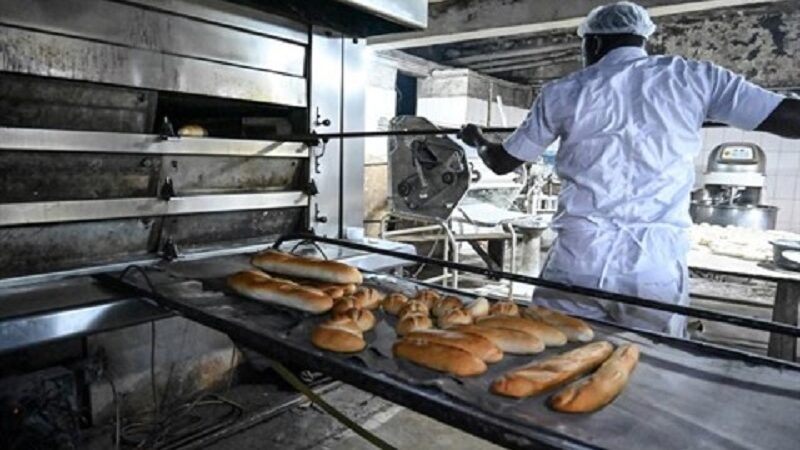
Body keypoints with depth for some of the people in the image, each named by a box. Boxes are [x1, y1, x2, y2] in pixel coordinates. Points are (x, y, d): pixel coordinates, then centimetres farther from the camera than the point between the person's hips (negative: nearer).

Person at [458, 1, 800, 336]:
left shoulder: (563, 93, 7)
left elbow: (502, 162, 18)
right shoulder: (693, 78, 6)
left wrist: (477, 140, 38)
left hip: (578, 259, 0)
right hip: (657, 264, 0)